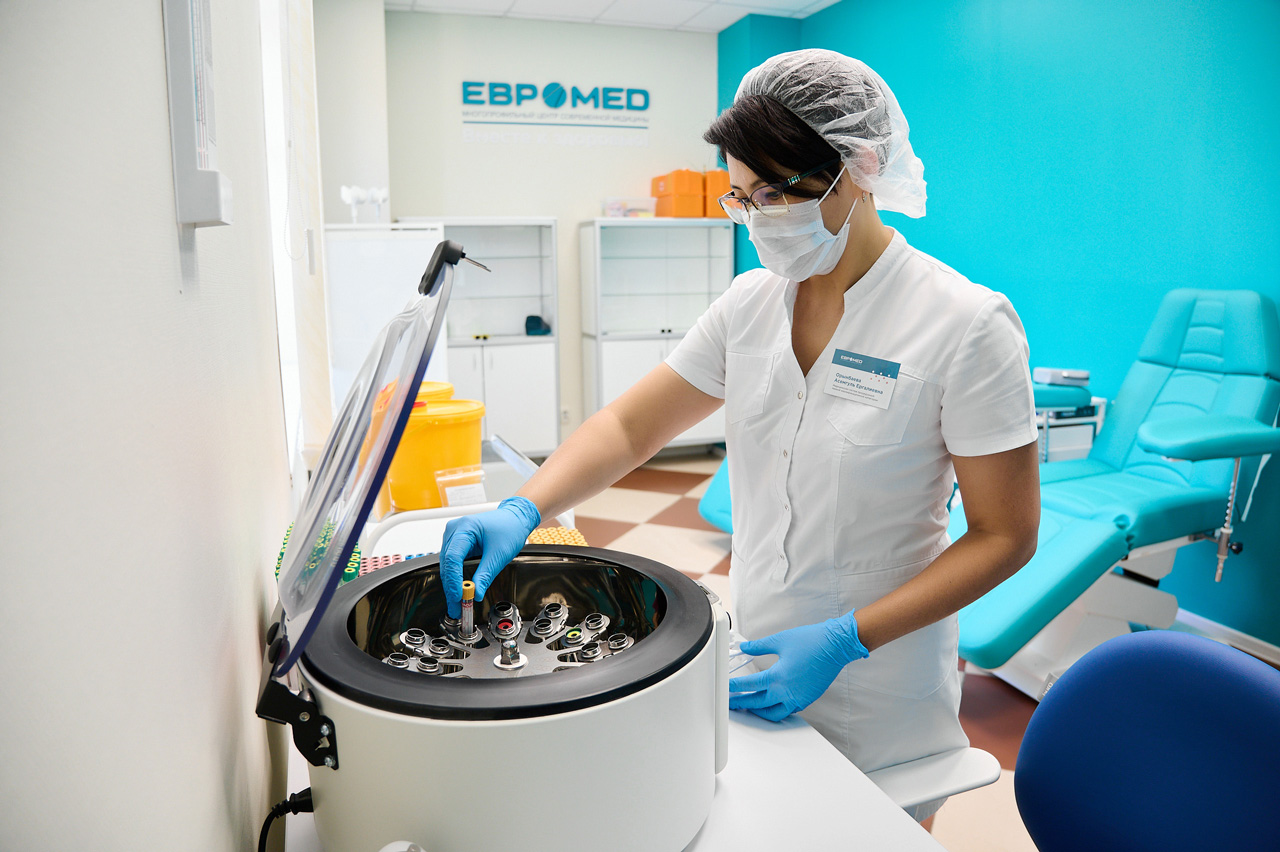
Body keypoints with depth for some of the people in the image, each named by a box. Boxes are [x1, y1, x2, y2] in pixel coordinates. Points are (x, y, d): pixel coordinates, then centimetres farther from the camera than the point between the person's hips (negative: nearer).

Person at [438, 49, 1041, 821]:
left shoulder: (965, 323, -17)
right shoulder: (751, 303, -1)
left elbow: (1005, 536, -14)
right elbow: (631, 424, 0)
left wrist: (845, 642, -22)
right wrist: (522, 511, -16)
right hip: (756, 667, 5)